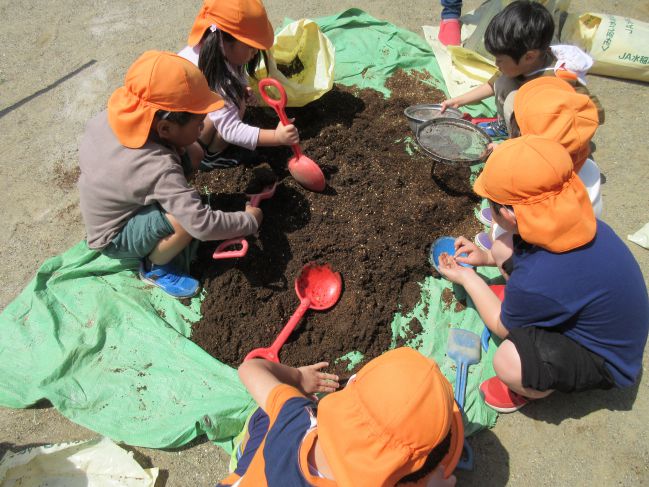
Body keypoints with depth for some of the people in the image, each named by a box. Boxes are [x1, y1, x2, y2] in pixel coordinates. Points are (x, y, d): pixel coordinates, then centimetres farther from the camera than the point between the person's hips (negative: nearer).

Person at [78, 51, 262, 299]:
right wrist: (250, 220, -25)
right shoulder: (158, 169, -38)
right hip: (114, 239, -7)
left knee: (193, 153, -4)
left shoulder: (111, 116, -18)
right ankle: (154, 268, -4)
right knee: (186, 217, -34)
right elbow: (202, 225, -41)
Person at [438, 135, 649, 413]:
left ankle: (533, 390, 4)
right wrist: (488, 257, 2)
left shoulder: (535, 284, -42)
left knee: (509, 362, -35)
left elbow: (503, 328, -15)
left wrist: (467, 278, -4)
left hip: (605, 365, -7)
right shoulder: (575, 217, -20)